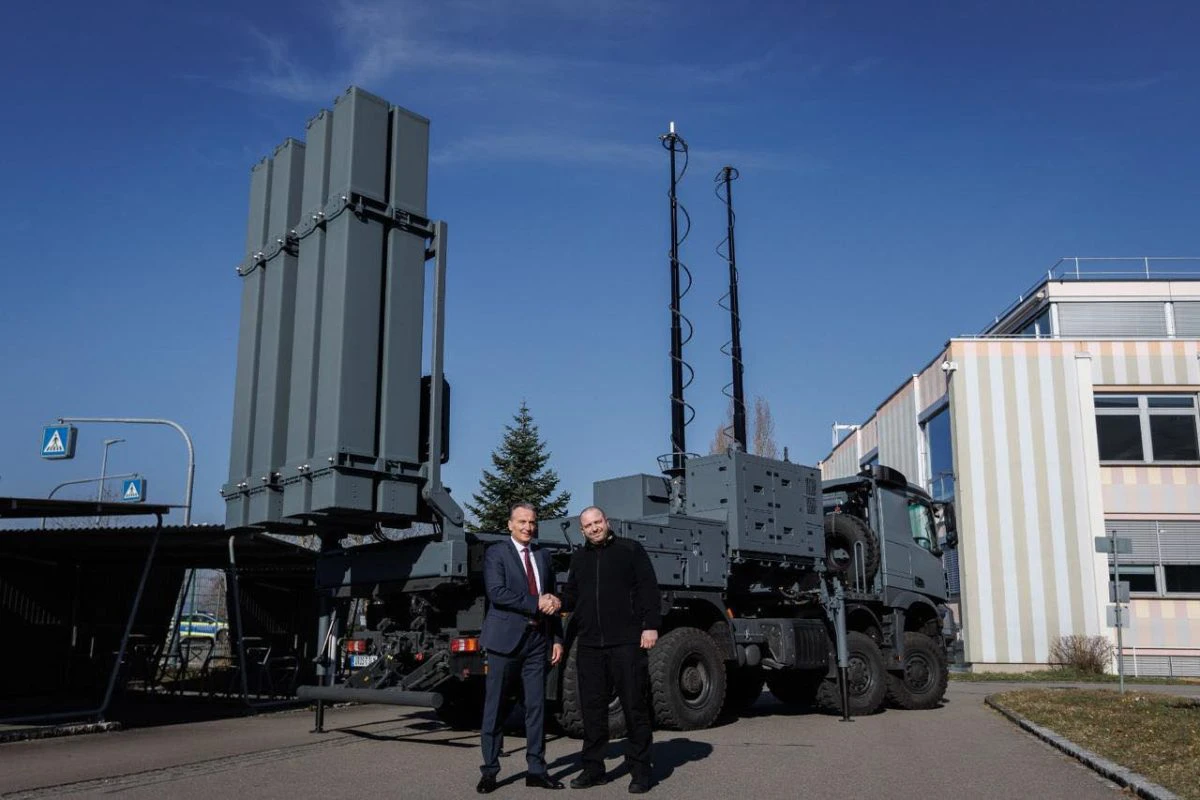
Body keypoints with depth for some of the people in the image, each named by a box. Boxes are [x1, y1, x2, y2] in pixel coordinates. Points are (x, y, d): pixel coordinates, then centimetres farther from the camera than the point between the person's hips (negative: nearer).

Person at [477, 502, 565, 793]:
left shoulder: (543, 556, 15)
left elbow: (551, 601, 16)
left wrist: (557, 638, 9)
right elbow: (496, 592, -16)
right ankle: (489, 770, 11)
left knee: (537, 706, 6)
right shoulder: (496, 553, -1)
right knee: (495, 706, 2)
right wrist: (536, 603, -17)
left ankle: (536, 769, 13)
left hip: (538, 640, 5)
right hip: (505, 638, -4)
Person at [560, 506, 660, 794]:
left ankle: (639, 771, 8)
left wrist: (650, 625, -11)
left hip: (627, 641, -4)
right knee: (592, 708, 7)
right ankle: (593, 768, 17)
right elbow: (571, 596, 19)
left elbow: (648, 589, -3)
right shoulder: (579, 558, 17)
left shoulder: (630, 550, 3)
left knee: (635, 706, 0)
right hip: (589, 644, 4)